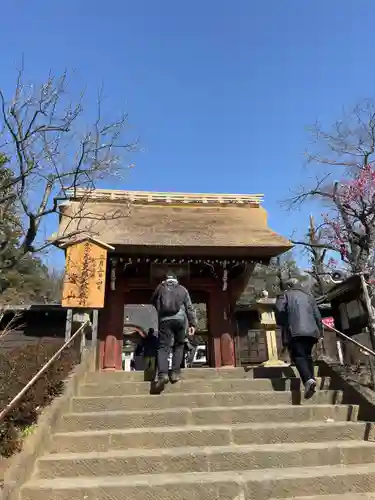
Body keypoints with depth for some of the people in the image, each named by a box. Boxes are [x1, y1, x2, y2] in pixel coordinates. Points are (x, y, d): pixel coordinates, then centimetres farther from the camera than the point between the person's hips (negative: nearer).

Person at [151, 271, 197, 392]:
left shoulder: (161, 287, 16)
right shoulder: (182, 289, 18)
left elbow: (153, 301, 30)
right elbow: (189, 307, 11)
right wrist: (192, 324, 9)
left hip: (164, 320, -1)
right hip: (180, 319, 1)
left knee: (163, 347, -4)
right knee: (179, 345, 16)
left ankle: (162, 374, -23)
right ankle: (175, 372, 7)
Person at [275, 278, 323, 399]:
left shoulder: (285, 295, 12)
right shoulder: (308, 296, 24)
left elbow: (280, 310, -5)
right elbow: (317, 315, 19)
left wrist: (282, 324, 9)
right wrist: (320, 331, 24)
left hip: (294, 331, -5)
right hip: (311, 330, 5)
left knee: (298, 356, -11)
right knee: (307, 355, 18)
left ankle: (308, 380, -32)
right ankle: (311, 379, 9)